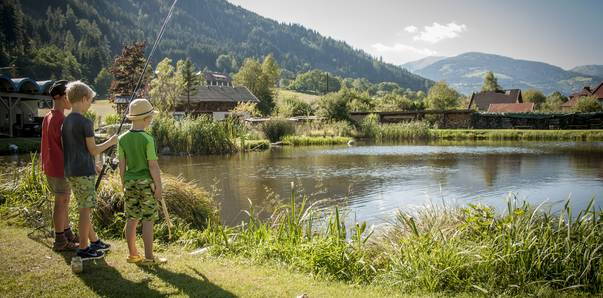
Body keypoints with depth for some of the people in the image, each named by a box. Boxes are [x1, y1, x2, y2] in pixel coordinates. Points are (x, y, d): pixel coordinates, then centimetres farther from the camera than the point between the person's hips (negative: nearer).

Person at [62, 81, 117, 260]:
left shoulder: (66, 122, 11)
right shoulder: (85, 122, -14)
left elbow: (73, 148, 15)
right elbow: (93, 150, -13)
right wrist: (111, 142, 1)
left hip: (71, 171, 9)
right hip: (84, 171, -9)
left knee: (84, 208, 16)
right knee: (85, 209, -1)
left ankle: (94, 242, 28)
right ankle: (83, 249, 5)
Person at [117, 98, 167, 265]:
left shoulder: (122, 139, 1)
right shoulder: (147, 139, -14)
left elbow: (121, 165, 5)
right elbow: (153, 165, -15)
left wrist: (124, 185, 14)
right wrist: (159, 186, -7)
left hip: (130, 183, 6)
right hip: (146, 182, -5)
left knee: (132, 219, 12)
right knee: (148, 220, 0)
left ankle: (133, 254, 22)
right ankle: (149, 257, 5)